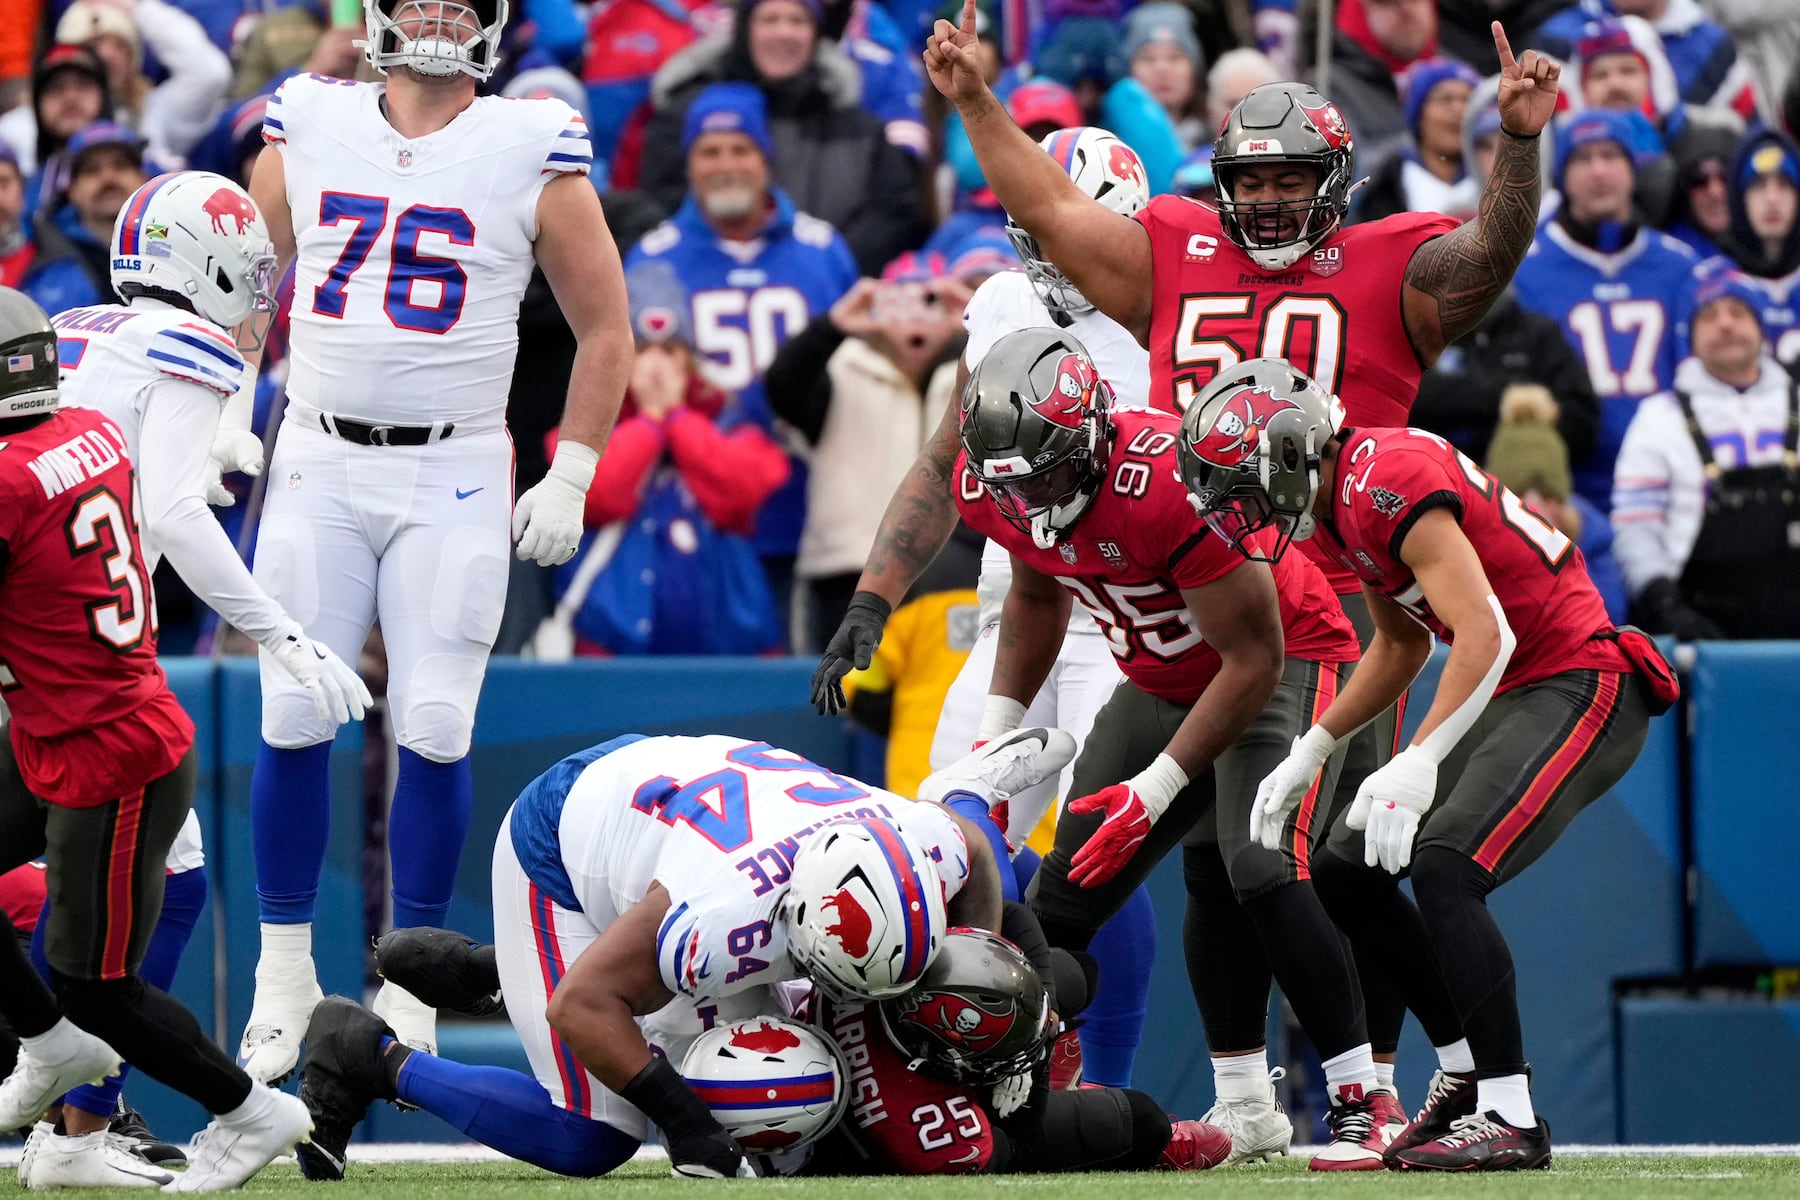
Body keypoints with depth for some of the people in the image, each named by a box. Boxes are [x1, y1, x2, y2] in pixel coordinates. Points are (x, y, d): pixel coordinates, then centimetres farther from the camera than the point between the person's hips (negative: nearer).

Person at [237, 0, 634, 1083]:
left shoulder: (533, 153, -2)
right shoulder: (308, 130, 5)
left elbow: (605, 330, 4)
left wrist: (571, 480, -2)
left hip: (453, 478, -2)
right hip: (318, 465, 2)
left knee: (433, 729, -5)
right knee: (294, 721, -2)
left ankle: (409, 988, 7)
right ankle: (286, 975, 10)